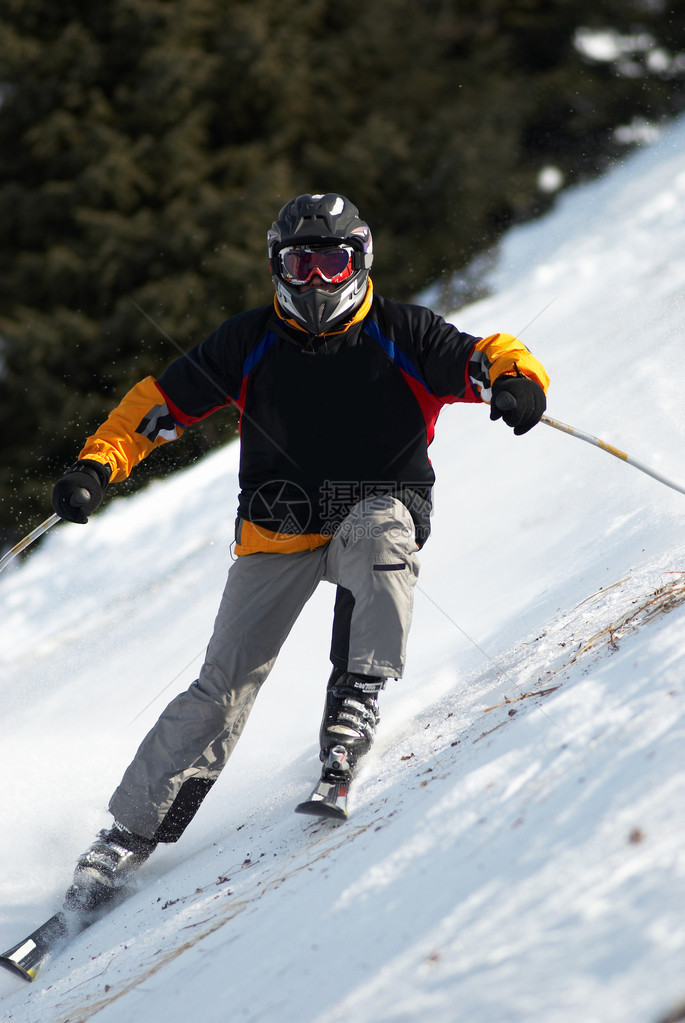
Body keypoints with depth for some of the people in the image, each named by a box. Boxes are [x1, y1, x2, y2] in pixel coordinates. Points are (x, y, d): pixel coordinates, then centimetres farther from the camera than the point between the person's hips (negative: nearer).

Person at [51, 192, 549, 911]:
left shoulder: (401, 336, -5)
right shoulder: (249, 344, 0)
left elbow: (493, 360, -8)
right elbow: (161, 401, 5)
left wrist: (517, 381, -32)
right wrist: (96, 467, -8)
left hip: (375, 511, -1)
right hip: (278, 534, 1)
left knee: (380, 527, -38)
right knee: (224, 687, -7)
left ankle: (355, 699, -34)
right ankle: (130, 832, 1)